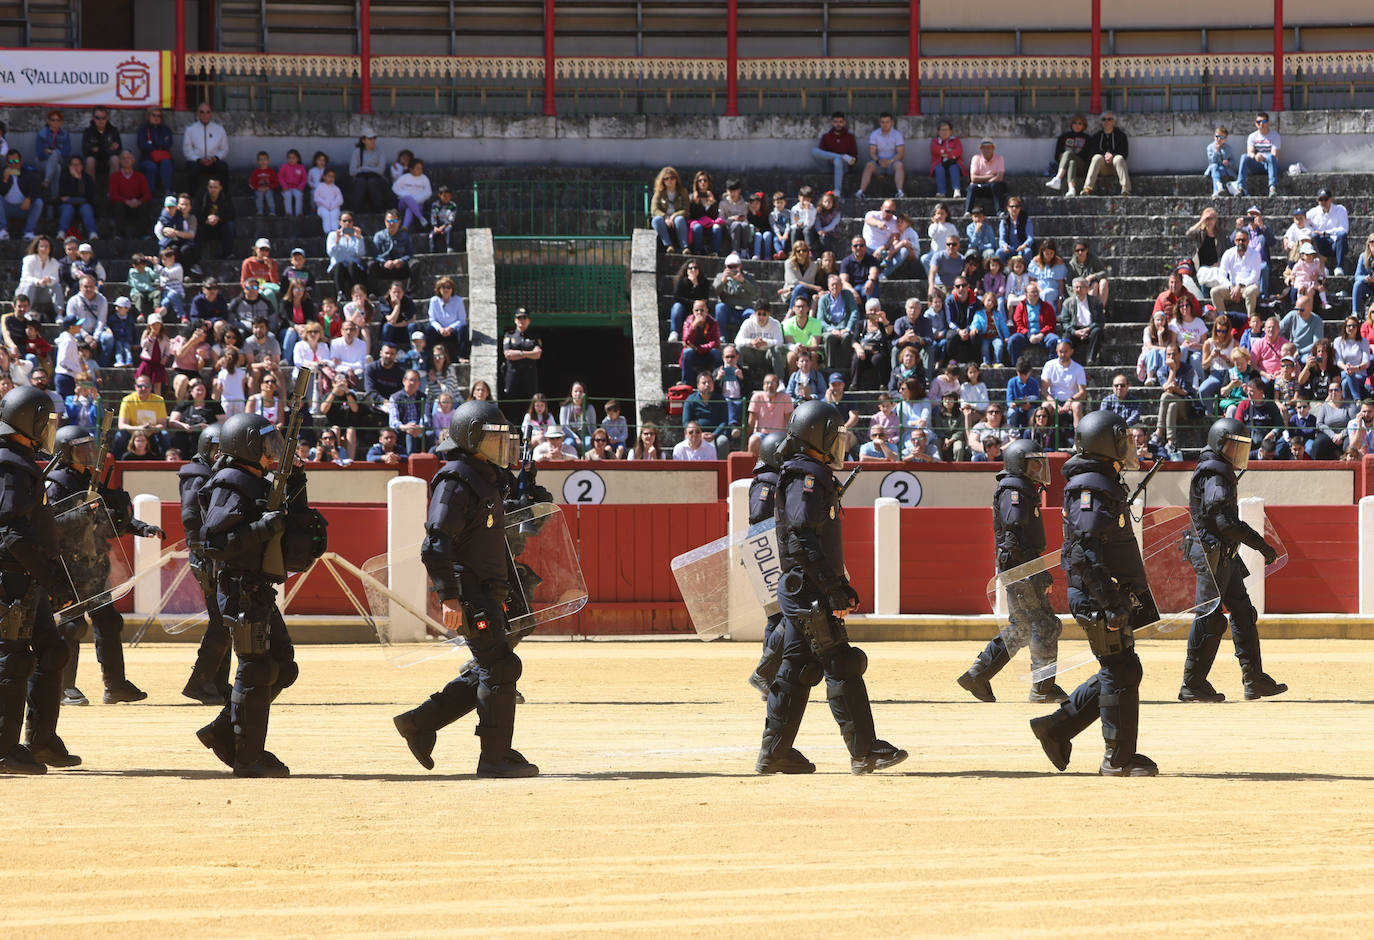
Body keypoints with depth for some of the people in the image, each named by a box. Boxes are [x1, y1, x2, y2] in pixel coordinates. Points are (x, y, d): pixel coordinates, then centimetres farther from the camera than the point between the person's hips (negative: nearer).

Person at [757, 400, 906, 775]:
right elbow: (803, 542, -22)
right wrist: (833, 591, -24)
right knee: (840, 666, -9)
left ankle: (775, 752, 13)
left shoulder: (817, 477, 19)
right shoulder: (806, 479, -14)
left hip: (799, 592, 11)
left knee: (798, 669, 11)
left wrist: (843, 587, 24)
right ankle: (864, 752, -9)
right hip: (808, 590, -11)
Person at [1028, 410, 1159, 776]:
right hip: (1095, 597, -10)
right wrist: (1111, 602, -27)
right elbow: (1086, 552, -24)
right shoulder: (1090, 488, -15)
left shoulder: (1108, 485, 18)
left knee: (1117, 672, 13)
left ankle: (1057, 727, 20)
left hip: (1112, 596, 10)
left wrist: (1142, 598, 26)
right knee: (1121, 673, -5)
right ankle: (1119, 758, 1)